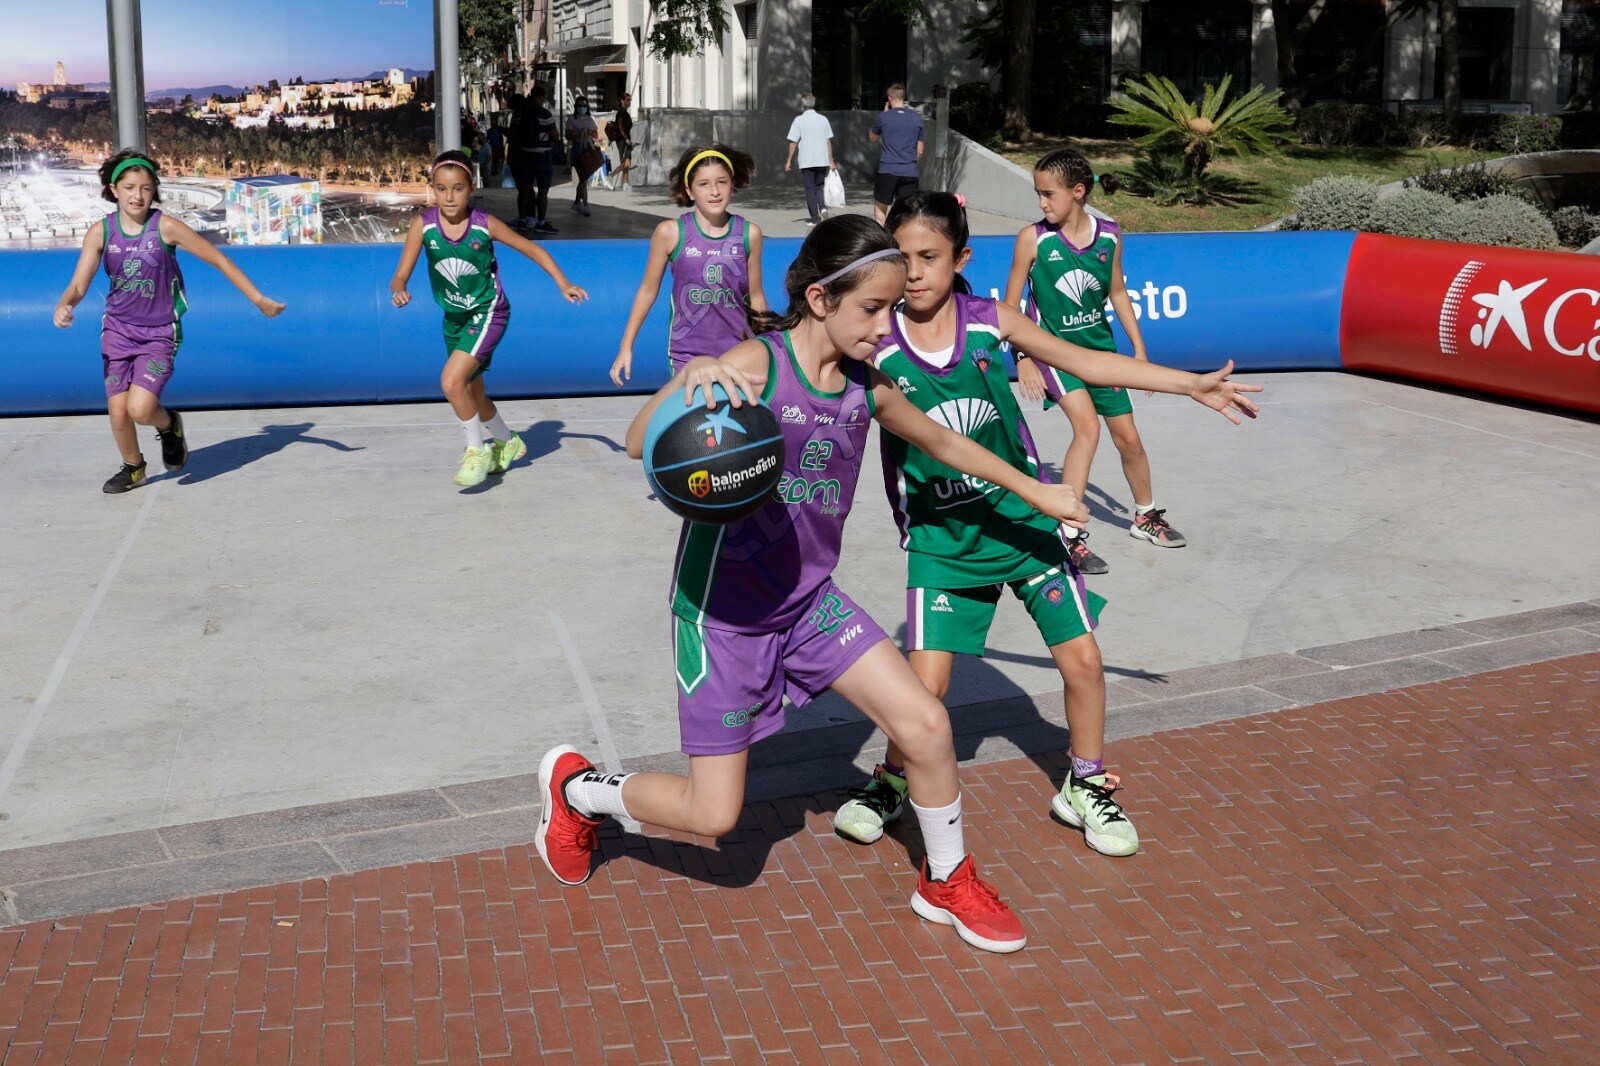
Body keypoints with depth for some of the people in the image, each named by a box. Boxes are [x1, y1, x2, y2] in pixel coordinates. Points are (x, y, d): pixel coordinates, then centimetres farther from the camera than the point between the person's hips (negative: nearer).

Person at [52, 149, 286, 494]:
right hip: (118, 330, 3)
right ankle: (133, 468, 31)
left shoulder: (165, 227, -13)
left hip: (159, 334, -3)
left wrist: (259, 300, -6)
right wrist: (64, 306, -30)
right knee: (118, 412, 1)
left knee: (140, 409, -20)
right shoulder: (100, 232, -5)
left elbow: (219, 261, -7)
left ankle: (169, 424, 18)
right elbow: (78, 286, -7)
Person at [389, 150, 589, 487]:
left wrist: (563, 285, -10)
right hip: (454, 317, 5)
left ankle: (477, 451, -2)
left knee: (452, 381, -23)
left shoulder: (485, 224, -17)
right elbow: (400, 276, -16)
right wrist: (399, 291, -39)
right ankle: (508, 443, 45)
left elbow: (533, 250, -4)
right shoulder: (423, 224, -13)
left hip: (488, 312, -5)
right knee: (472, 394, 19)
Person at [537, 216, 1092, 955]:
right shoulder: (757, 364, -21)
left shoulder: (866, 388, 0)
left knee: (926, 725, -3)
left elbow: (941, 441, 19)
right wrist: (689, 377, -51)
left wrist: (1035, 491, 27)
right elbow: (640, 446, -31)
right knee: (712, 814, 0)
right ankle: (576, 788, 29)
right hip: (724, 609, -6)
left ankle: (948, 882, 23)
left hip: (809, 599, 6)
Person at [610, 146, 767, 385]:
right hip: (688, 354, -1)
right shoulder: (670, 233, -7)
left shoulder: (749, 234, -1)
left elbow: (755, 296, 9)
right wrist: (626, 347, 4)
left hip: (738, 352, 2)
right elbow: (648, 290, 3)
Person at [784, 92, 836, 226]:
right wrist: (831, 161, 11)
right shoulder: (823, 119, 6)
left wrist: (789, 161, 1)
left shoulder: (799, 120, -5)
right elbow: (829, 141, 7)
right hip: (823, 160, 3)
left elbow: (793, 142, -6)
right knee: (818, 186, 18)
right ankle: (822, 206, -7)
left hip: (806, 161, -3)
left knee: (810, 189, 5)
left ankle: (815, 218, 2)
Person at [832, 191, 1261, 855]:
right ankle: (889, 783, 22)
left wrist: (1192, 384, 4)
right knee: (925, 683, -9)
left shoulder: (989, 320, -7)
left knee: (1082, 659, 2)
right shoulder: (878, 351, -13)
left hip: (1023, 518, 2)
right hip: (942, 538, -2)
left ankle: (1086, 787, 27)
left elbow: (1081, 360, 2)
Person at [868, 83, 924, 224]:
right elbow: (920, 151, 10)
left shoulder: (883, 117, -1)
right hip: (910, 172, 2)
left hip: (887, 170, -2)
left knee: (880, 208, 10)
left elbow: (873, 139, 19)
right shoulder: (917, 119, 6)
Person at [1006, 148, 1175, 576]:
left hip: (1100, 348, 4)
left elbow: (1117, 293, 8)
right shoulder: (1033, 239, -14)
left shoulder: (1109, 236, -6)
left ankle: (1145, 515, 37)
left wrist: (1139, 348, 10)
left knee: (1128, 437, 11)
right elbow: (1010, 305, -8)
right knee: (1087, 426, -24)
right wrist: (1023, 358, -14)